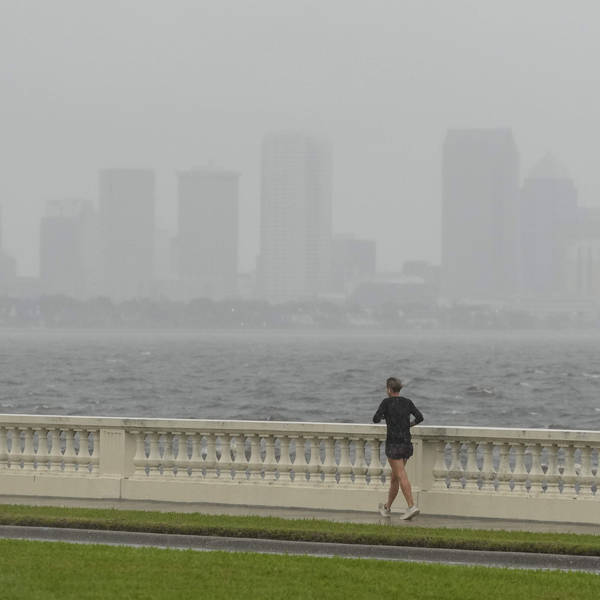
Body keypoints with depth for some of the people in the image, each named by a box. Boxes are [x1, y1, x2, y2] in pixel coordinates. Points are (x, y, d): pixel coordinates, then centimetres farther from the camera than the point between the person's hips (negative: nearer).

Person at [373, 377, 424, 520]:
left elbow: (376, 419, -10)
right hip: (407, 443, 6)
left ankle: (412, 507, -24)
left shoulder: (387, 402, -6)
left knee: (402, 477, -11)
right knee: (395, 477, 18)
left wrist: (381, 416, 14)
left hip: (393, 444, -6)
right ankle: (387, 508, 29)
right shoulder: (407, 402, 7)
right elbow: (420, 417, -2)